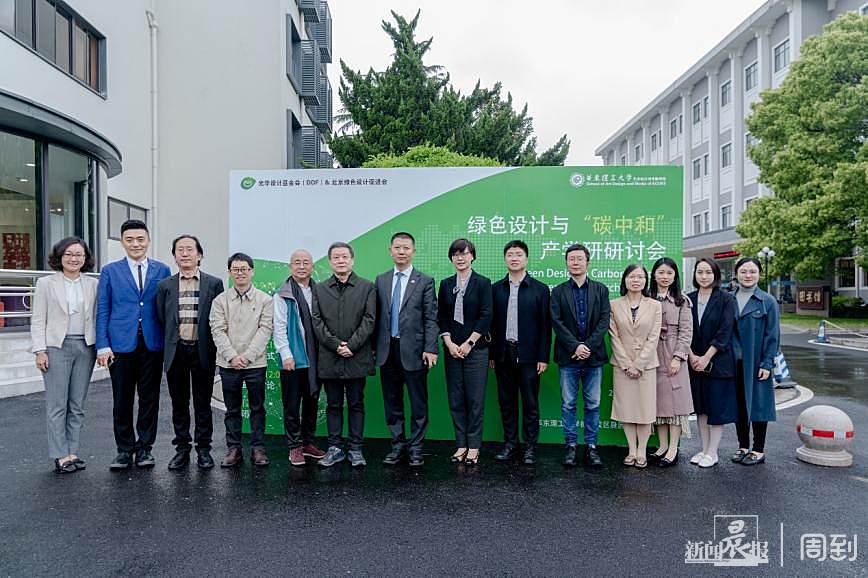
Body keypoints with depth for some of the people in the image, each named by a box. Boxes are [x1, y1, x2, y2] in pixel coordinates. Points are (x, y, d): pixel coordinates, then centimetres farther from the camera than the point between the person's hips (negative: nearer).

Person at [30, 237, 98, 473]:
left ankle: (72, 452, 16)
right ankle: (60, 456, 6)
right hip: (57, 347, -2)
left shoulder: (93, 284, 8)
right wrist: (40, 351, -6)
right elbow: (38, 321, 1)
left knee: (77, 404, 8)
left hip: (85, 347, 2)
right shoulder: (46, 283, 3)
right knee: (57, 405, -1)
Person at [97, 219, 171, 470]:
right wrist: (102, 346, -4)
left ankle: (145, 447, 19)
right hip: (121, 344, 0)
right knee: (122, 401, 6)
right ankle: (124, 449, 20)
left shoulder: (162, 270, 7)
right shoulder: (110, 271, 6)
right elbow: (102, 310, 4)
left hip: (153, 344, 0)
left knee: (149, 399, 7)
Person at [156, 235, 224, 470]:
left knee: (203, 403, 7)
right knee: (179, 403, 10)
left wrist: (216, 350, 0)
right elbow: (160, 320, 9)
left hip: (203, 351, -1)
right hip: (175, 352, 2)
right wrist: (165, 350, 4)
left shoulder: (214, 283, 1)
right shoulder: (164, 286, 7)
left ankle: (203, 449, 19)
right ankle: (182, 449, 22)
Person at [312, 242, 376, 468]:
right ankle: (335, 448, 19)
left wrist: (351, 345, -13)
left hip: (357, 358, -1)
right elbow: (317, 321, 2)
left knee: (356, 404, 7)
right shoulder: (319, 289, 9)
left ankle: (356, 449, 16)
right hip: (329, 359, 2)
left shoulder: (367, 287, 4)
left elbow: (369, 320, -3)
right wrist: (335, 344, -10)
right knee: (333, 405, 10)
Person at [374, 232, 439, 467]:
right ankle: (398, 445, 25)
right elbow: (376, 316, 10)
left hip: (413, 351, -3)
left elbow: (431, 318, -4)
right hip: (387, 350, 4)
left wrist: (430, 349, -11)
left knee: (418, 403, 5)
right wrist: (373, 347, 6)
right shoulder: (381, 280, 9)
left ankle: (415, 447, 18)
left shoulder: (425, 281, -2)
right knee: (392, 402, 12)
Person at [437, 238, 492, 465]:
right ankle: (461, 444, 17)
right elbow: (442, 317, 7)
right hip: (452, 348, 4)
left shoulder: (482, 283, -2)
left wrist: (468, 343, -11)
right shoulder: (446, 284, 9)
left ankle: (473, 446, 11)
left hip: (476, 348, -3)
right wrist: (449, 344, -5)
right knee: (455, 399, 7)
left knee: (475, 399, 1)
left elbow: (486, 316, -7)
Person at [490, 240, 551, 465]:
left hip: (528, 355, -2)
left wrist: (543, 357, -6)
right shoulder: (496, 289, 7)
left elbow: (545, 326, -1)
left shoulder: (540, 289, 0)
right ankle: (510, 444, 22)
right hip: (503, 354, 3)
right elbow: (492, 323, 7)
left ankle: (530, 447, 16)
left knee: (530, 403, 4)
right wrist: (491, 354, 4)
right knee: (506, 402, 10)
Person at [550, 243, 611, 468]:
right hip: (568, 357, 0)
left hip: (593, 356, 1)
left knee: (593, 404, 6)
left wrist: (588, 346, -12)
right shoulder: (558, 291, 6)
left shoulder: (601, 289, 7)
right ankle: (571, 446, 15)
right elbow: (557, 322, -3)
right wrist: (575, 346, -14)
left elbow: (604, 321, -1)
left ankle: (591, 447, 16)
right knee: (568, 404, 5)